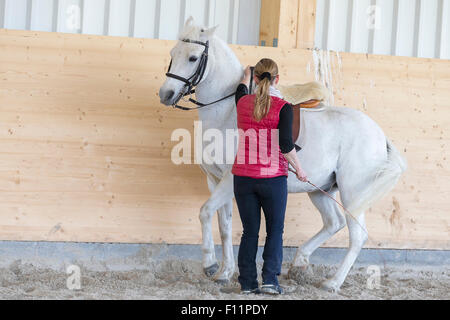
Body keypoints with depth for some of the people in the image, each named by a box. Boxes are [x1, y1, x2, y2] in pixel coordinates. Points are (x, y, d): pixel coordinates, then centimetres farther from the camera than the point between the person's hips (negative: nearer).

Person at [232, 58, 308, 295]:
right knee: (275, 230, 10)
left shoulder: (243, 103, 3)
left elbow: (241, 91, 29)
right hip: (273, 178, -3)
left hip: (243, 178, 3)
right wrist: (299, 169, -2)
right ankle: (270, 279, 0)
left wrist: (245, 77, 49)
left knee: (249, 232, 11)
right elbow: (286, 145, -16)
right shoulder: (283, 108, -10)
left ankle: (247, 282, 9)